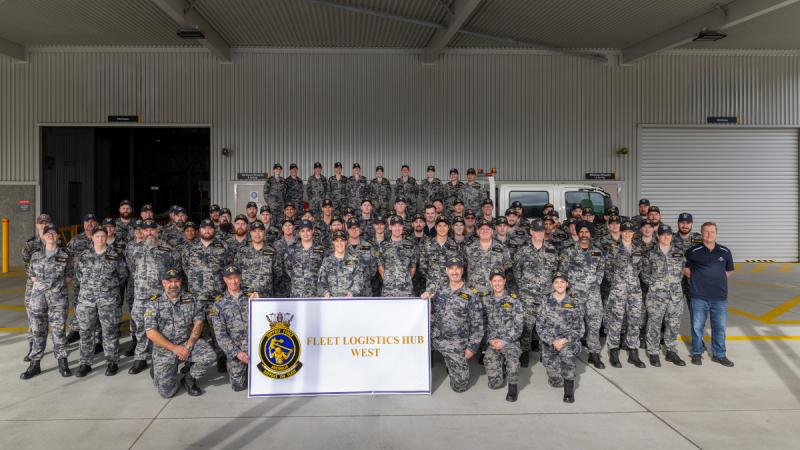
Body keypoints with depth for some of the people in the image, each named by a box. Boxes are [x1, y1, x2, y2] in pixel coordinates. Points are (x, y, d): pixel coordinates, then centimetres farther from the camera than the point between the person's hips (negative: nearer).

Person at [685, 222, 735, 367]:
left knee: (720, 326, 8)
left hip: (720, 297, 2)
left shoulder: (725, 252, 6)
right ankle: (697, 353, 21)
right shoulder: (693, 252, -2)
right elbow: (684, 268, 9)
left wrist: (717, 279, 7)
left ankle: (719, 354, 23)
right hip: (698, 296, -2)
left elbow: (729, 270, 18)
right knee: (697, 326, 6)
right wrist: (695, 279, 2)